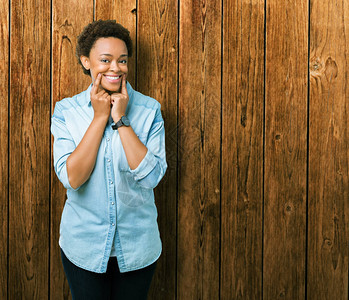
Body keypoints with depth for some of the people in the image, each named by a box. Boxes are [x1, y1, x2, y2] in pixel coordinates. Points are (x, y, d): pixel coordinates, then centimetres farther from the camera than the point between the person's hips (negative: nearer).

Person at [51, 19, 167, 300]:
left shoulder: (149, 109, -7)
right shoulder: (66, 111, -6)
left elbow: (151, 176, -18)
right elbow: (71, 177, -18)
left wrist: (120, 119, -19)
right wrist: (100, 117, -18)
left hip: (137, 247, 1)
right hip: (83, 246, 0)